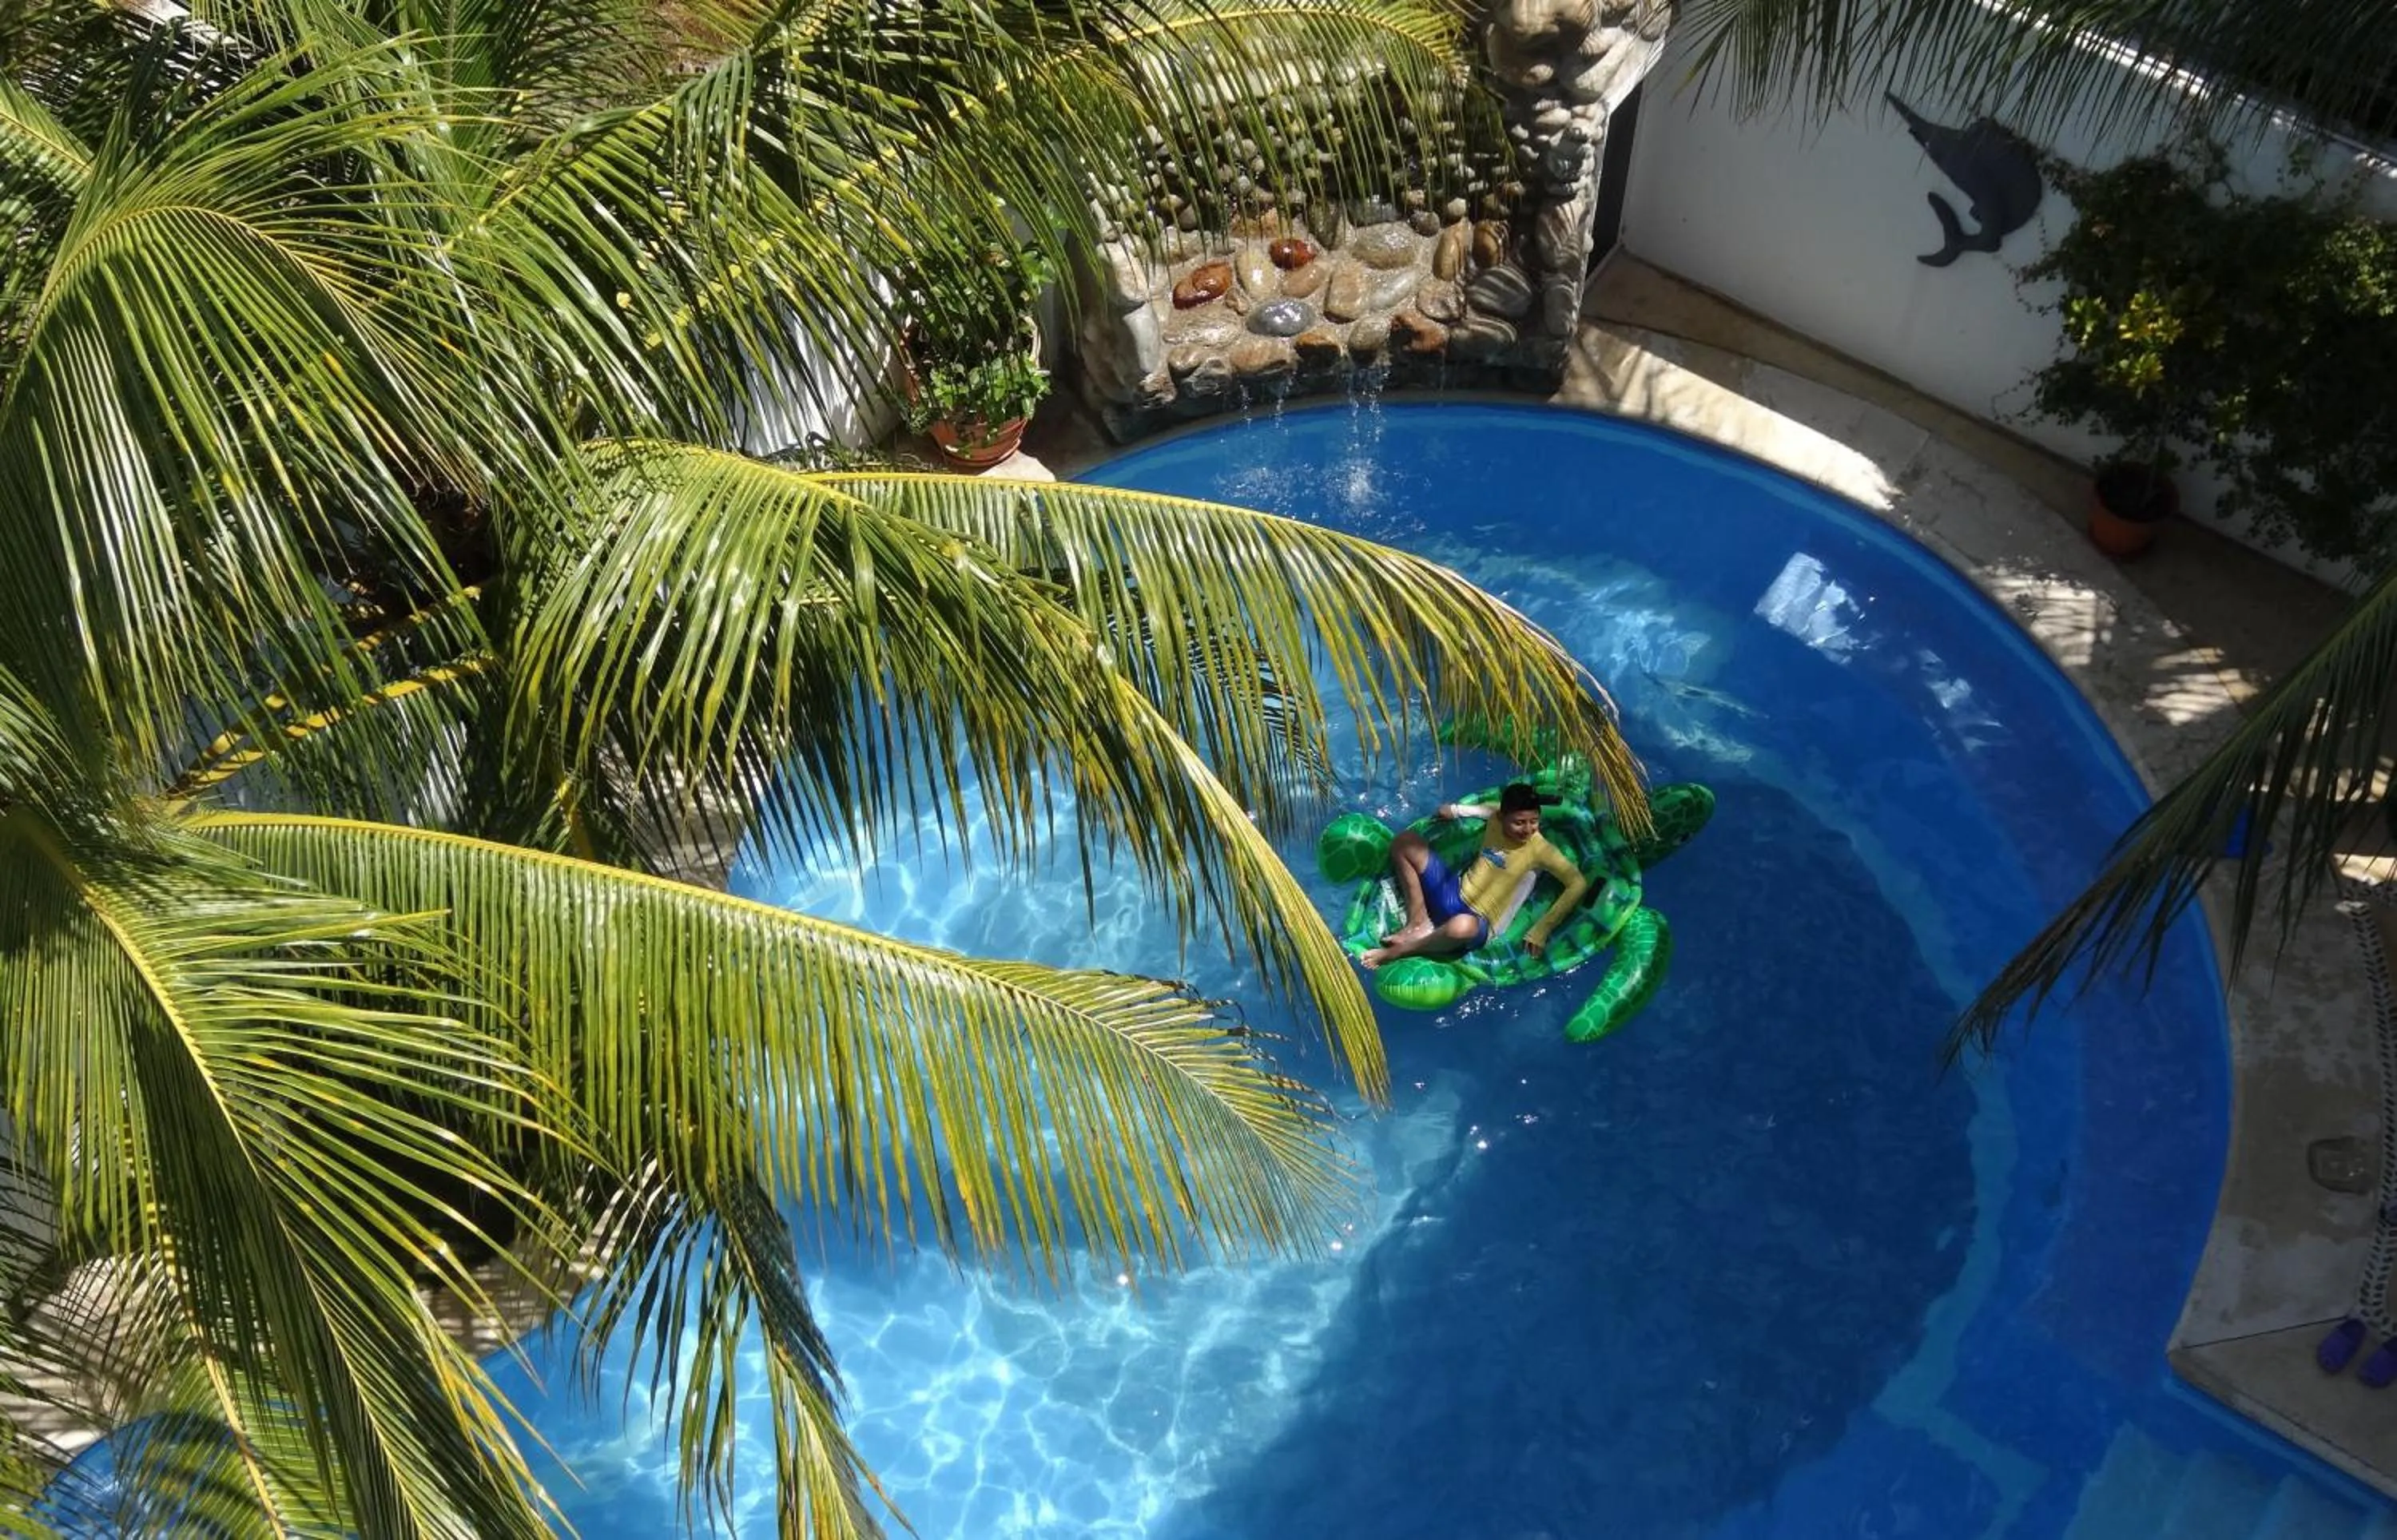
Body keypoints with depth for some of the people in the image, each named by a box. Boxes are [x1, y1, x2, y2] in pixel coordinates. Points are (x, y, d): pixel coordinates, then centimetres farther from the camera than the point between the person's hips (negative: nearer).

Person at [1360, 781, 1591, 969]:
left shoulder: (1539, 849, -15)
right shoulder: (1496, 817, 0)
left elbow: (1579, 884, -21)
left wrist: (1541, 930, -24)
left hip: (1479, 923, -7)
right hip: (1453, 896, 7)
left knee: (1462, 926, -45)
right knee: (1405, 842, 4)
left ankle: (1399, 950, -16)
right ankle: (1419, 923, -3)